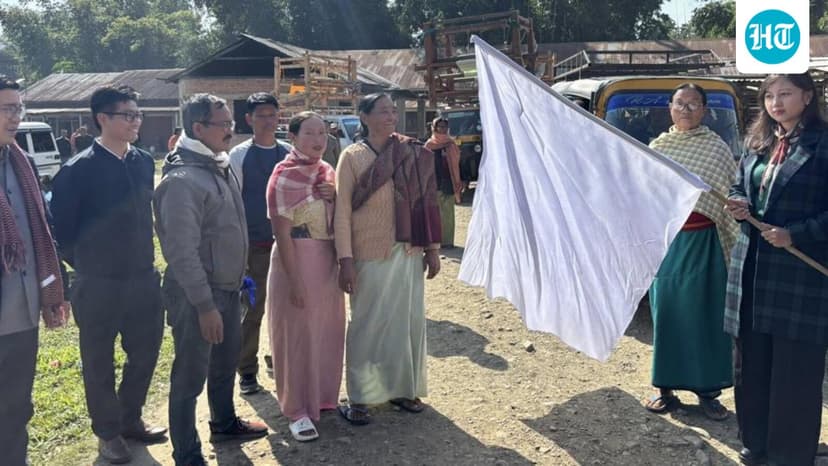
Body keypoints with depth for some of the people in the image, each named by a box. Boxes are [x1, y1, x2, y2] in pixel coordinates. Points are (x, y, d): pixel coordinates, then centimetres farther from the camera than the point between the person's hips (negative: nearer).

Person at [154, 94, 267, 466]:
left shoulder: (220, 167, 7)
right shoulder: (182, 180, -21)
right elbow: (182, 251, -23)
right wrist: (204, 305, -22)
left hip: (228, 287, 9)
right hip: (197, 295, -9)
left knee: (226, 363, 24)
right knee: (190, 376, 4)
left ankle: (224, 423, 45)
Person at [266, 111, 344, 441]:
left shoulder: (327, 171, 7)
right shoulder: (284, 175, -13)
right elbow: (282, 232, -16)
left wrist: (336, 197, -6)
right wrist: (295, 280, -19)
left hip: (328, 260, 7)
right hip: (297, 260, -7)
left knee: (328, 331, 16)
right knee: (298, 335, 3)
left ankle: (322, 397, 34)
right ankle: (298, 410, 15)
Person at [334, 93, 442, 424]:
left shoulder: (411, 154, 5)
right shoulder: (352, 156, -5)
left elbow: (426, 203, 7)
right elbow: (342, 211, -7)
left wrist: (432, 248, 5)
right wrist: (345, 260, -13)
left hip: (408, 251, 4)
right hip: (370, 253, -4)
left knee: (409, 319, 11)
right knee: (368, 323, 5)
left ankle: (403, 387, 28)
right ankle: (358, 398, 17)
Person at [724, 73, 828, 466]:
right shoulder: (756, 142, 12)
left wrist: (794, 235, -20)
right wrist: (739, 206, -2)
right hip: (752, 267, 6)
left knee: (795, 369, 2)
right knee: (751, 362, 14)